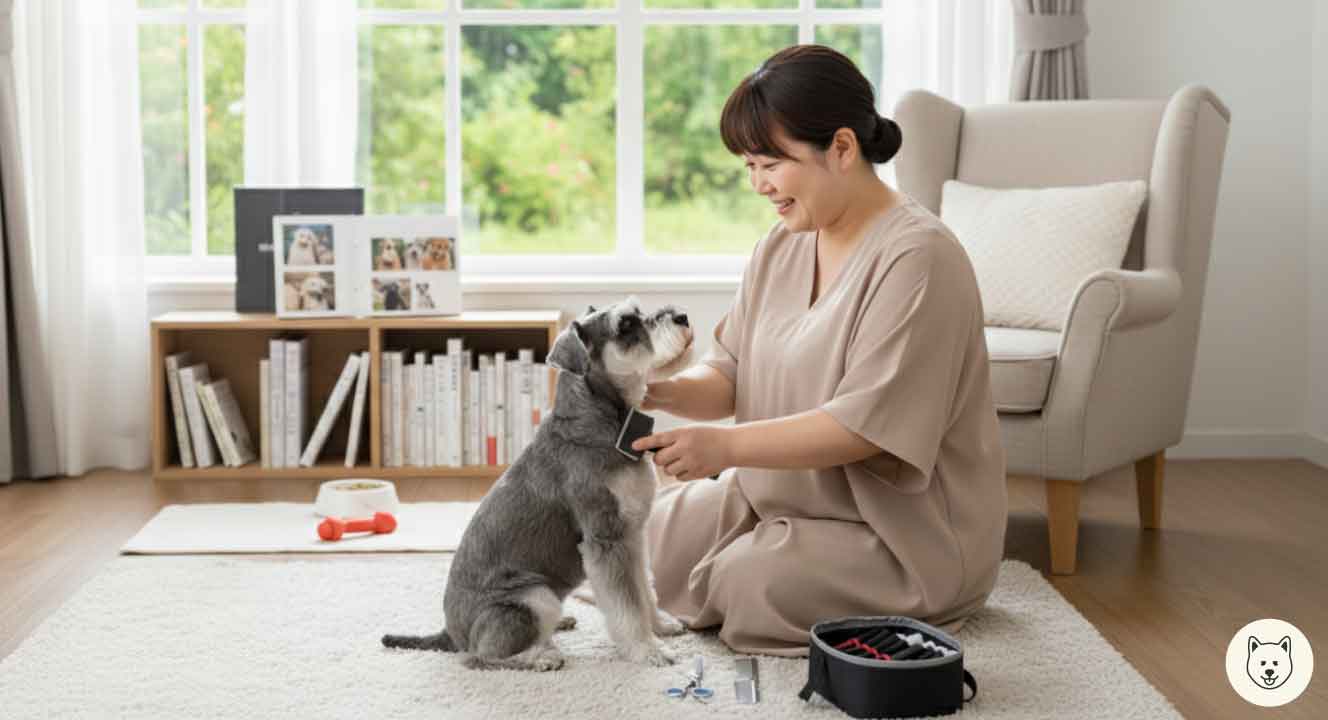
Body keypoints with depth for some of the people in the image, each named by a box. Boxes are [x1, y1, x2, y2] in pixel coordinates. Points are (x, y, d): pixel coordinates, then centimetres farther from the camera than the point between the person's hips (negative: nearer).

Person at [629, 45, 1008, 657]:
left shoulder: (918, 257, -22)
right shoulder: (782, 245, 5)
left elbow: (869, 423, -27)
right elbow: (732, 375, 5)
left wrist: (727, 447, -33)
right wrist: (666, 391, -17)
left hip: (902, 532, -8)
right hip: (779, 494, 8)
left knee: (741, 586, -23)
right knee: (647, 540, -1)